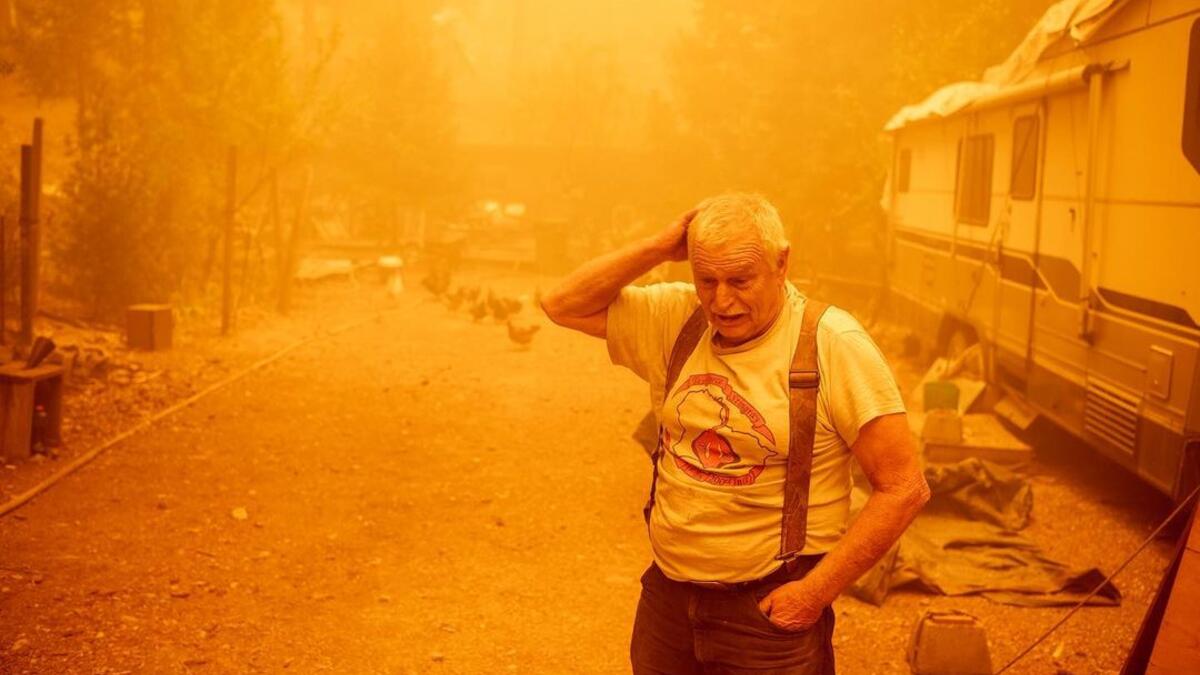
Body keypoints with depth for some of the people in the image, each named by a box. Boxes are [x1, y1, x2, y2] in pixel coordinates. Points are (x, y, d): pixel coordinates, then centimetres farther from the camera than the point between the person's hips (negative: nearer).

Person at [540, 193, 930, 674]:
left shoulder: (831, 343, -15)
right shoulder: (678, 319, -1)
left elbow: (903, 488, -14)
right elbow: (563, 305, 3)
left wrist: (817, 592, -16)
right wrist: (659, 248, -9)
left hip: (770, 610, -4)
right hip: (666, 595, 5)